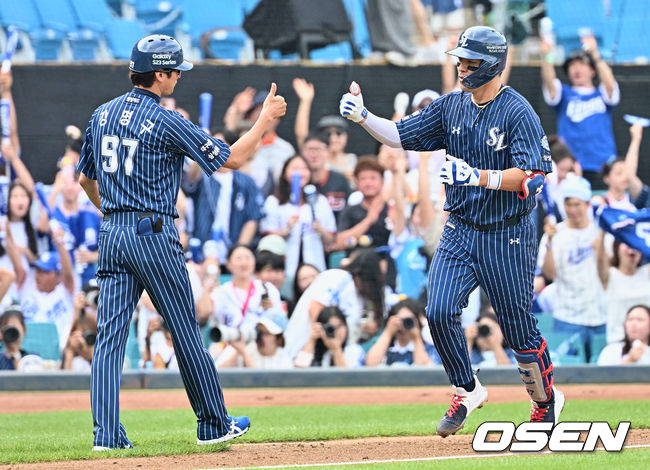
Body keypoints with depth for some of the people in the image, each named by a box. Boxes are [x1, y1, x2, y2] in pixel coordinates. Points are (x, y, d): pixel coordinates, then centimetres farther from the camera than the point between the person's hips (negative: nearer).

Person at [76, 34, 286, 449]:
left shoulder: (102, 115, 9)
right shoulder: (166, 122, -12)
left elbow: (86, 178, 20)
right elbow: (233, 158, -8)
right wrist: (266, 119, 4)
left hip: (112, 234, 6)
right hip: (154, 235, -6)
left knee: (110, 334, 1)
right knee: (185, 331, 6)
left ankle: (107, 434, -7)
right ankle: (214, 424, 16)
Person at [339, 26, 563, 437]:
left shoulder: (518, 113, -15)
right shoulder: (452, 107, 5)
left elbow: (530, 177, -24)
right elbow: (399, 136, 9)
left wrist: (479, 177, -37)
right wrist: (362, 116, -8)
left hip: (507, 237, -5)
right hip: (460, 230, 5)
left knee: (518, 325, 3)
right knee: (439, 311, -10)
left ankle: (547, 400, 26)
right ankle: (468, 391, 11)